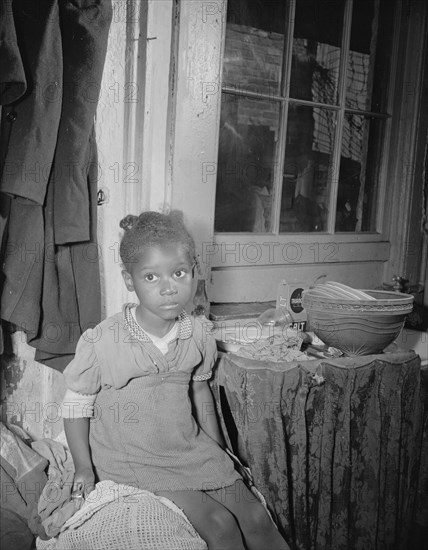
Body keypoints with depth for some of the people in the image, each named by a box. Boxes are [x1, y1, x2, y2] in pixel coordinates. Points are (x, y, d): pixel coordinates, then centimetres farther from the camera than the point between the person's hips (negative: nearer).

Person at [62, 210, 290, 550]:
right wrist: (84, 468, -6)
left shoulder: (198, 334, -5)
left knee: (256, 518, 0)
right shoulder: (102, 343, -19)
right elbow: (77, 404, -6)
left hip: (191, 448, 4)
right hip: (134, 458, -4)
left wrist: (219, 447, 15)